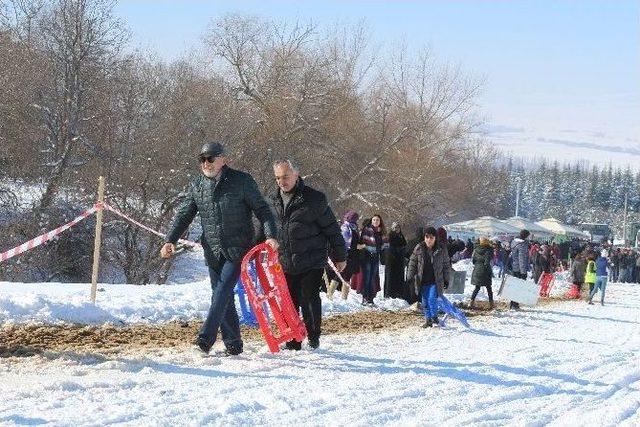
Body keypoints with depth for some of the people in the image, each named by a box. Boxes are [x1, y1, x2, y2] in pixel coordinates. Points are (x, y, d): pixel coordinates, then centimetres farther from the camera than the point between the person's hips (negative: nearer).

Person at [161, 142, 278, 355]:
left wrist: (270, 235, -15)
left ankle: (206, 336, -22)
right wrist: (170, 240, -2)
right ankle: (233, 343, 12)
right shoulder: (197, 186, 9)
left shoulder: (241, 181, -3)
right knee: (222, 297, 5)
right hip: (213, 252, 5)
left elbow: (262, 210, -1)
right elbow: (184, 215, 11)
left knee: (222, 291, -18)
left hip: (238, 249, -5)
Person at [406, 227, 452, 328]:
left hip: (435, 281, -3)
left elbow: (446, 265, 5)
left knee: (432, 299, -15)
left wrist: (446, 280, 5)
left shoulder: (441, 251, -4)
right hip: (423, 281, 3)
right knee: (425, 302, 8)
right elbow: (412, 263, 6)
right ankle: (428, 320, 20)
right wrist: (410, 276, 1)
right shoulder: (419, 249, 0)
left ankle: (434, 318, 0)